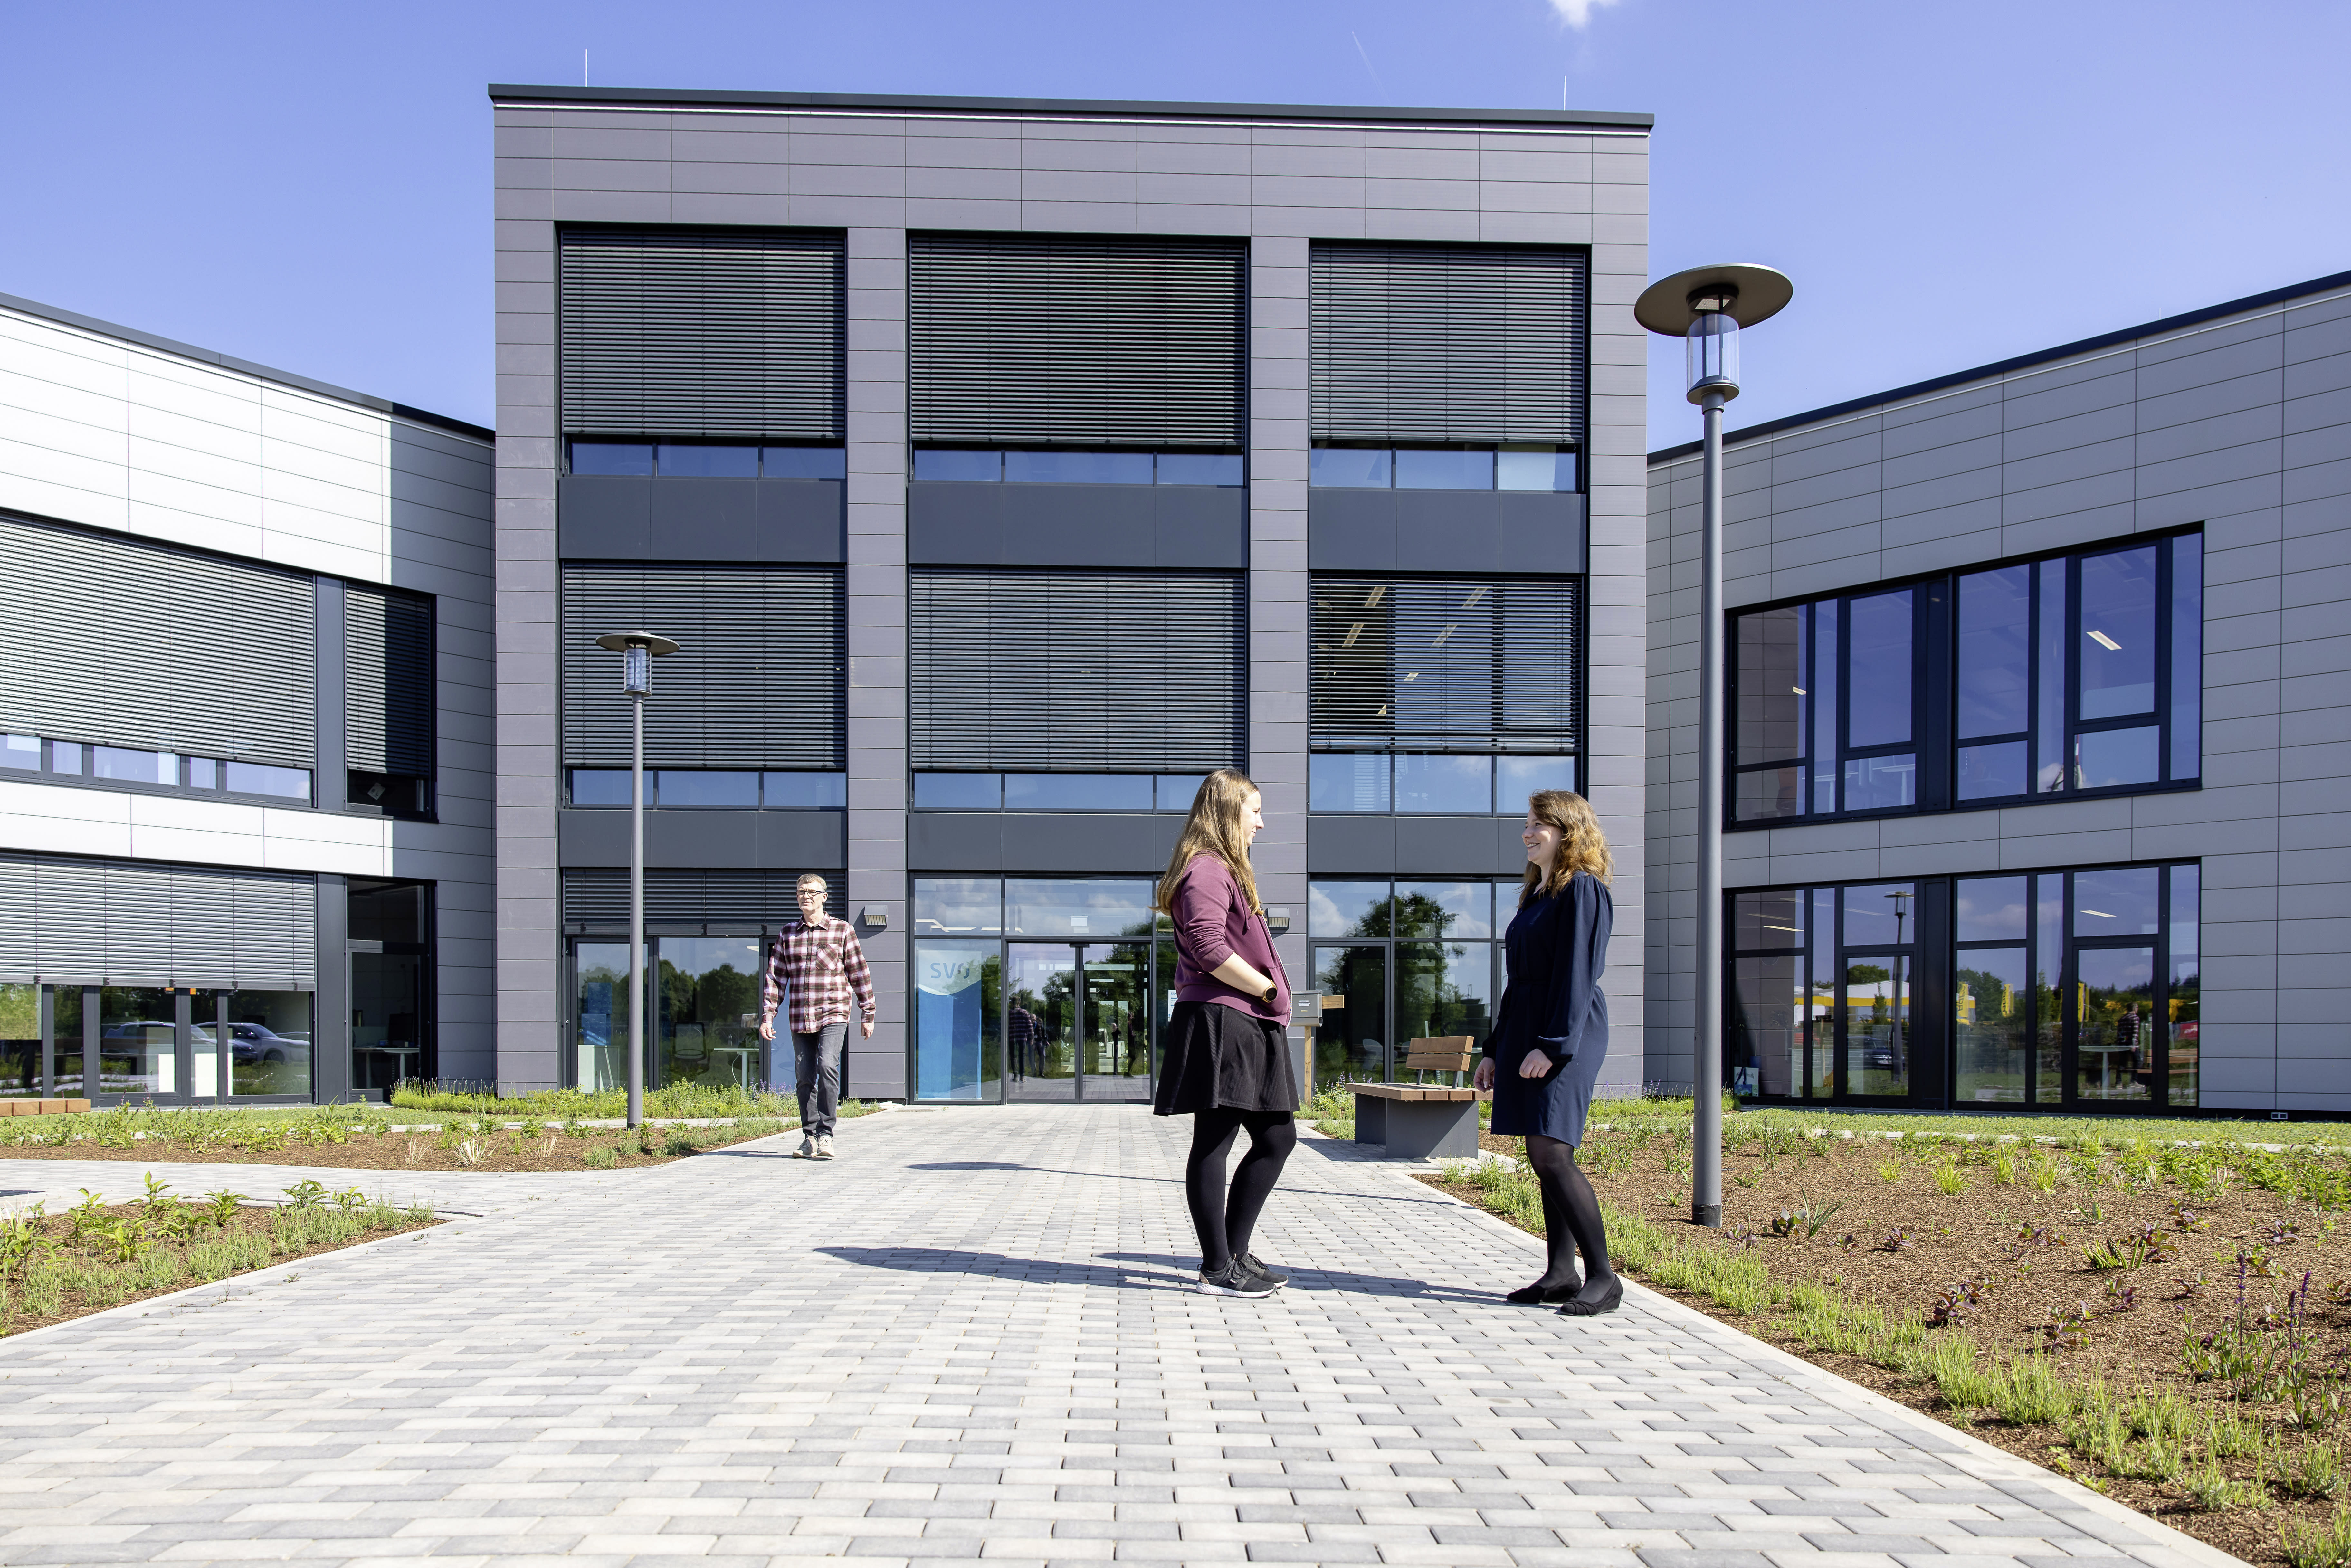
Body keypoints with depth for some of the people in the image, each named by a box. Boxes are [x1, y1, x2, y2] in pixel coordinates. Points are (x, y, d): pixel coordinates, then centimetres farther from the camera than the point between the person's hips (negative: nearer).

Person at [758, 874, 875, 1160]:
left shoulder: (842, 930, 3)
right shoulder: (787, 934, 11)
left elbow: (859, 974, 6)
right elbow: (775, 976, 12)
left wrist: (868, 1015, 6)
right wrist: (767, 1016, 4)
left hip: (834, 1014, -4)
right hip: (800, 1018, 4)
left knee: (827, 1065, -22)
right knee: (804, 1078, 5)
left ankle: (826, 1134, -16)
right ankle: (810, 1137, 17)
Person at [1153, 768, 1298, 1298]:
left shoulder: (1227, 870, 22)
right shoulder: (1207, 869, -12)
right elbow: (1209, 948, -23)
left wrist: (1270, 995, 8)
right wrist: (1268, 989, -14)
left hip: (1248, 1026, 11)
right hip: (1219, 1023, -11)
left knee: (1277, 1137, 14)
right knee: (1213, 1144, -3)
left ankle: (1235, 1252, 22)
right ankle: (1217, 1270, 4)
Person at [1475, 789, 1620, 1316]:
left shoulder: (1582, 889, -8)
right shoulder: (1537, 893, 19)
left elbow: (1577, 974, -15)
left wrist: (1553, 1045, -20)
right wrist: (1496, 1049, 19)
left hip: (1564, 1037, -9)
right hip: (1524, 1033, 9)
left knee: (1550, 1152, -14)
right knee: (1543, 1159, 8)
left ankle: (1603, 1277, -7)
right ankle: (1561, 1274, 13)